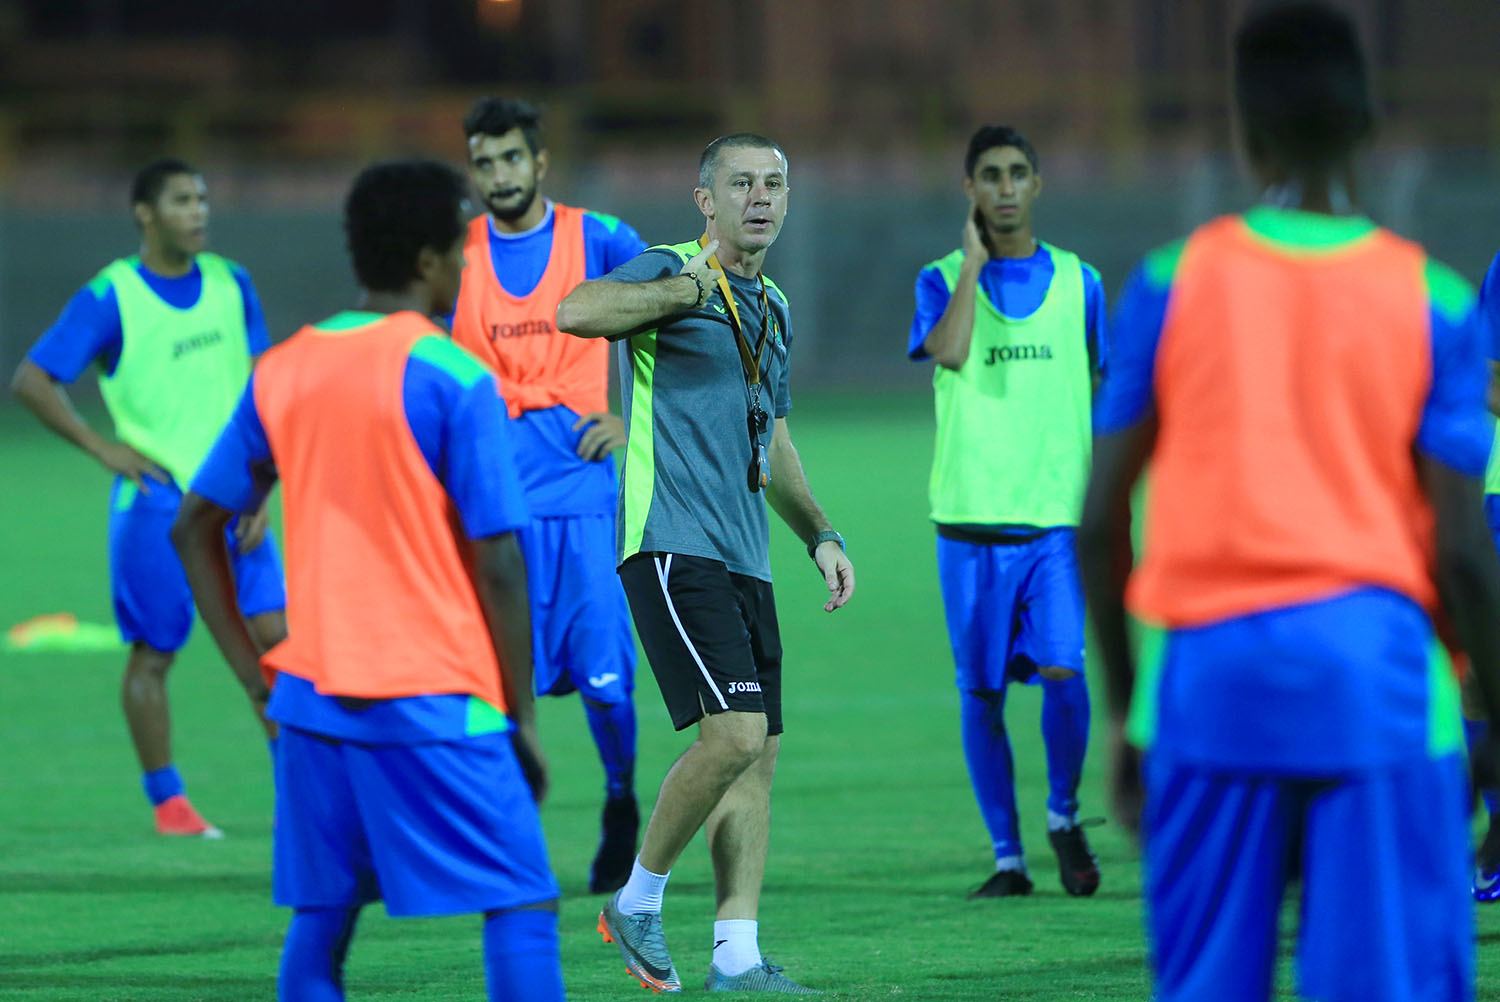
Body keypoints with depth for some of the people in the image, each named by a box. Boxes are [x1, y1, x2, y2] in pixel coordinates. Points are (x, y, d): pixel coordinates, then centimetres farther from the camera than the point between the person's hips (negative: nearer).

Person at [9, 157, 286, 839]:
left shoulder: (230, 284, 6)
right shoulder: (109, 298, -8)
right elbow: (31, 381, -6)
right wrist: (105, 449, -10)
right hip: (156, 501, -4)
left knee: (274, 634, -5)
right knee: (152, 654, 2)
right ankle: (167, 802, 12)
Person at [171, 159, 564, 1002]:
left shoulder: (281, 373, 9)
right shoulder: (453, 378, -9)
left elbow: (195, 528, 13)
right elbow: (498, 564, -11)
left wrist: (254, 673, 14)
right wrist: (523, 715, -3)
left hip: (314, 698, 6)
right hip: (438, 701, -6)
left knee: (320, 926, 10)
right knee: (523, 910, -2)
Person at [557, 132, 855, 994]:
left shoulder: (774, 308, 20)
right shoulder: (669, 275, -5)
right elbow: (577, 312, -27)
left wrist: (822, 536, 26)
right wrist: (692, 287, -20)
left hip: (745, 559, 8)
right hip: (672, 545, -8)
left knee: (759, 756, 4)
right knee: (735, 733, -19)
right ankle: (638, 901, -1)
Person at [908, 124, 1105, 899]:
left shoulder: (1078, 283, 9)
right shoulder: (943, 281, 4)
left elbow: (1098, 400, 15)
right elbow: (950, 351, -18)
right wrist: (974, 261, -12)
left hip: (1059, 516, 0)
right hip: (971, 518, 0)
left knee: (1063, 669, -16)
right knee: (980, 690, 2)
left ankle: (1063, 815, 9)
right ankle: (1007, 856, 13)